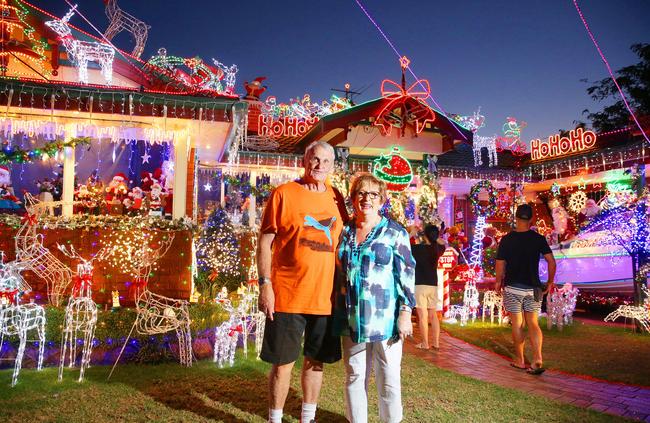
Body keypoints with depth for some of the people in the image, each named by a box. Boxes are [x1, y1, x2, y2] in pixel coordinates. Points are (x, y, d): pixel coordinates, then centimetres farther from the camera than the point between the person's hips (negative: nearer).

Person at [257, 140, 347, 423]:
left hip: (325, 297, 4)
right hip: (287, 296, -4)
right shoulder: (284, 193, -3)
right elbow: (265, 243, -5)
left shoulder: (337, 200, 9)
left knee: (316, 361, 14)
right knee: (283, 362, 5)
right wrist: (265, 284, -13)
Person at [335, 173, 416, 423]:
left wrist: (405, 313, -10)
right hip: (352, 319, 3)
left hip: (385, 318, -3)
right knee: (354, 376, 13)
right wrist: (337, 314, 13)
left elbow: (406, 274, -5)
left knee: (389, 378, 7)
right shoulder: (344, 232, 8)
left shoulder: (395, 232, -2)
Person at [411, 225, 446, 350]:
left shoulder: (418, 248, -12)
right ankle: (436, 343, 14)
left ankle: (425, 343, 2)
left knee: (423, 315, -1)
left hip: (420, 285, -5)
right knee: (433, 314, 12)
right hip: (433, 285, 5)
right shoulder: (437, 249, 2)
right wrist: (434, 236, 23)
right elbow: (442, 245, 26)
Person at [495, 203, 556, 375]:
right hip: (533, 288, 2)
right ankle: (537, 359, -9)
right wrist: (550, 282, 7)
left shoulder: (506, 240, -6)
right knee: (533, 324, 6)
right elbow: (552, 262, -6)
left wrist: (498, 281, 12)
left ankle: (520, 361, 17)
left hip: (513, 287, -1)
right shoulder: (538, 239, -3)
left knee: (517, 325, 7)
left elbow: (500, 265, -4)